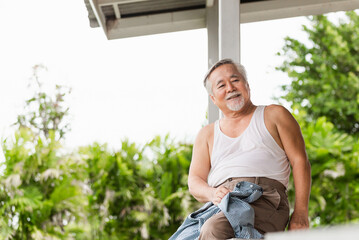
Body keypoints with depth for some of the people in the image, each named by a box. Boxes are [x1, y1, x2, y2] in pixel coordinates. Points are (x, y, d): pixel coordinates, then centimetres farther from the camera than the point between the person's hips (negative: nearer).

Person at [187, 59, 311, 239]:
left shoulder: (274, 115, 20)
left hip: (266, 198, -3)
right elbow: (194, 182, 18)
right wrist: (212, 194, -8)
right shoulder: (207, 134, 29)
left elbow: (300, 162, 12)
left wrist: (300, 213, -2)